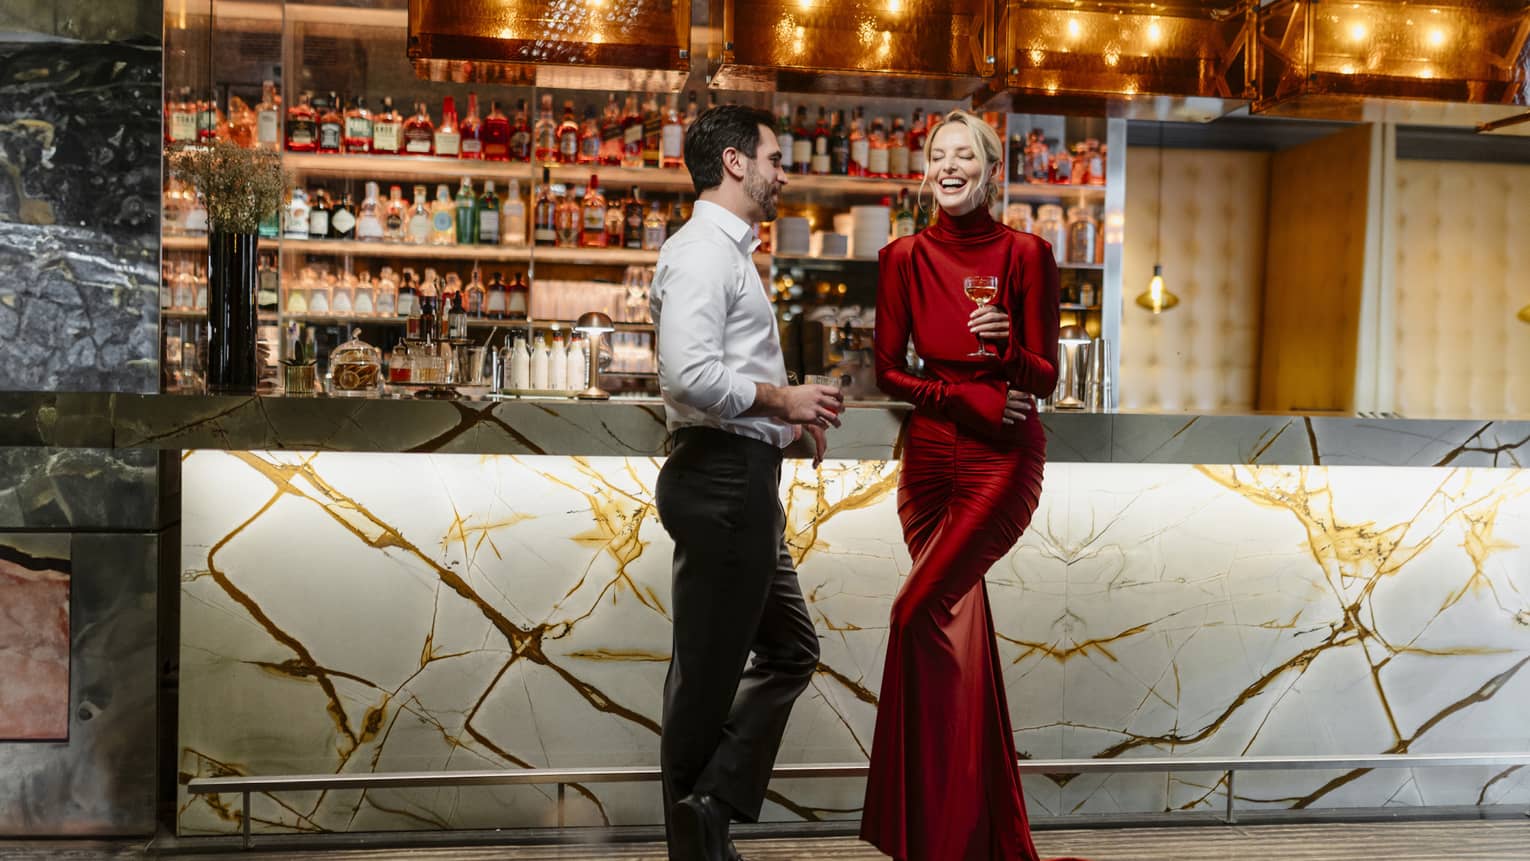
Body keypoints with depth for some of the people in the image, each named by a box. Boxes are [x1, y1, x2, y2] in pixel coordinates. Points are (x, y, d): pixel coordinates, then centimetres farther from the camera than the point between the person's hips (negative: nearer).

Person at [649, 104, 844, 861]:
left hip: (743, 480, 11)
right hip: (719, 479, -11)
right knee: (708, 670, -1)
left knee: (789, 649, 15)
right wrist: (782, 399, -15)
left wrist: (789, 418, 12)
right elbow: (689, 373, -26)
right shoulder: (701, 252, -13)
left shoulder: (730, 252, 19)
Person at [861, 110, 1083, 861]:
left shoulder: (1025, 254, -4)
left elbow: (1045, 379, -4)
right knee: (960, 630, 6)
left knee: (921, 612, -16)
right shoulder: (906, 258, 5)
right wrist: (967, 398, -8)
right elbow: (888, 371, 5)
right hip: (930, 453, 4)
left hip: (1002, 457, -4)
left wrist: (1009, 349, -24)